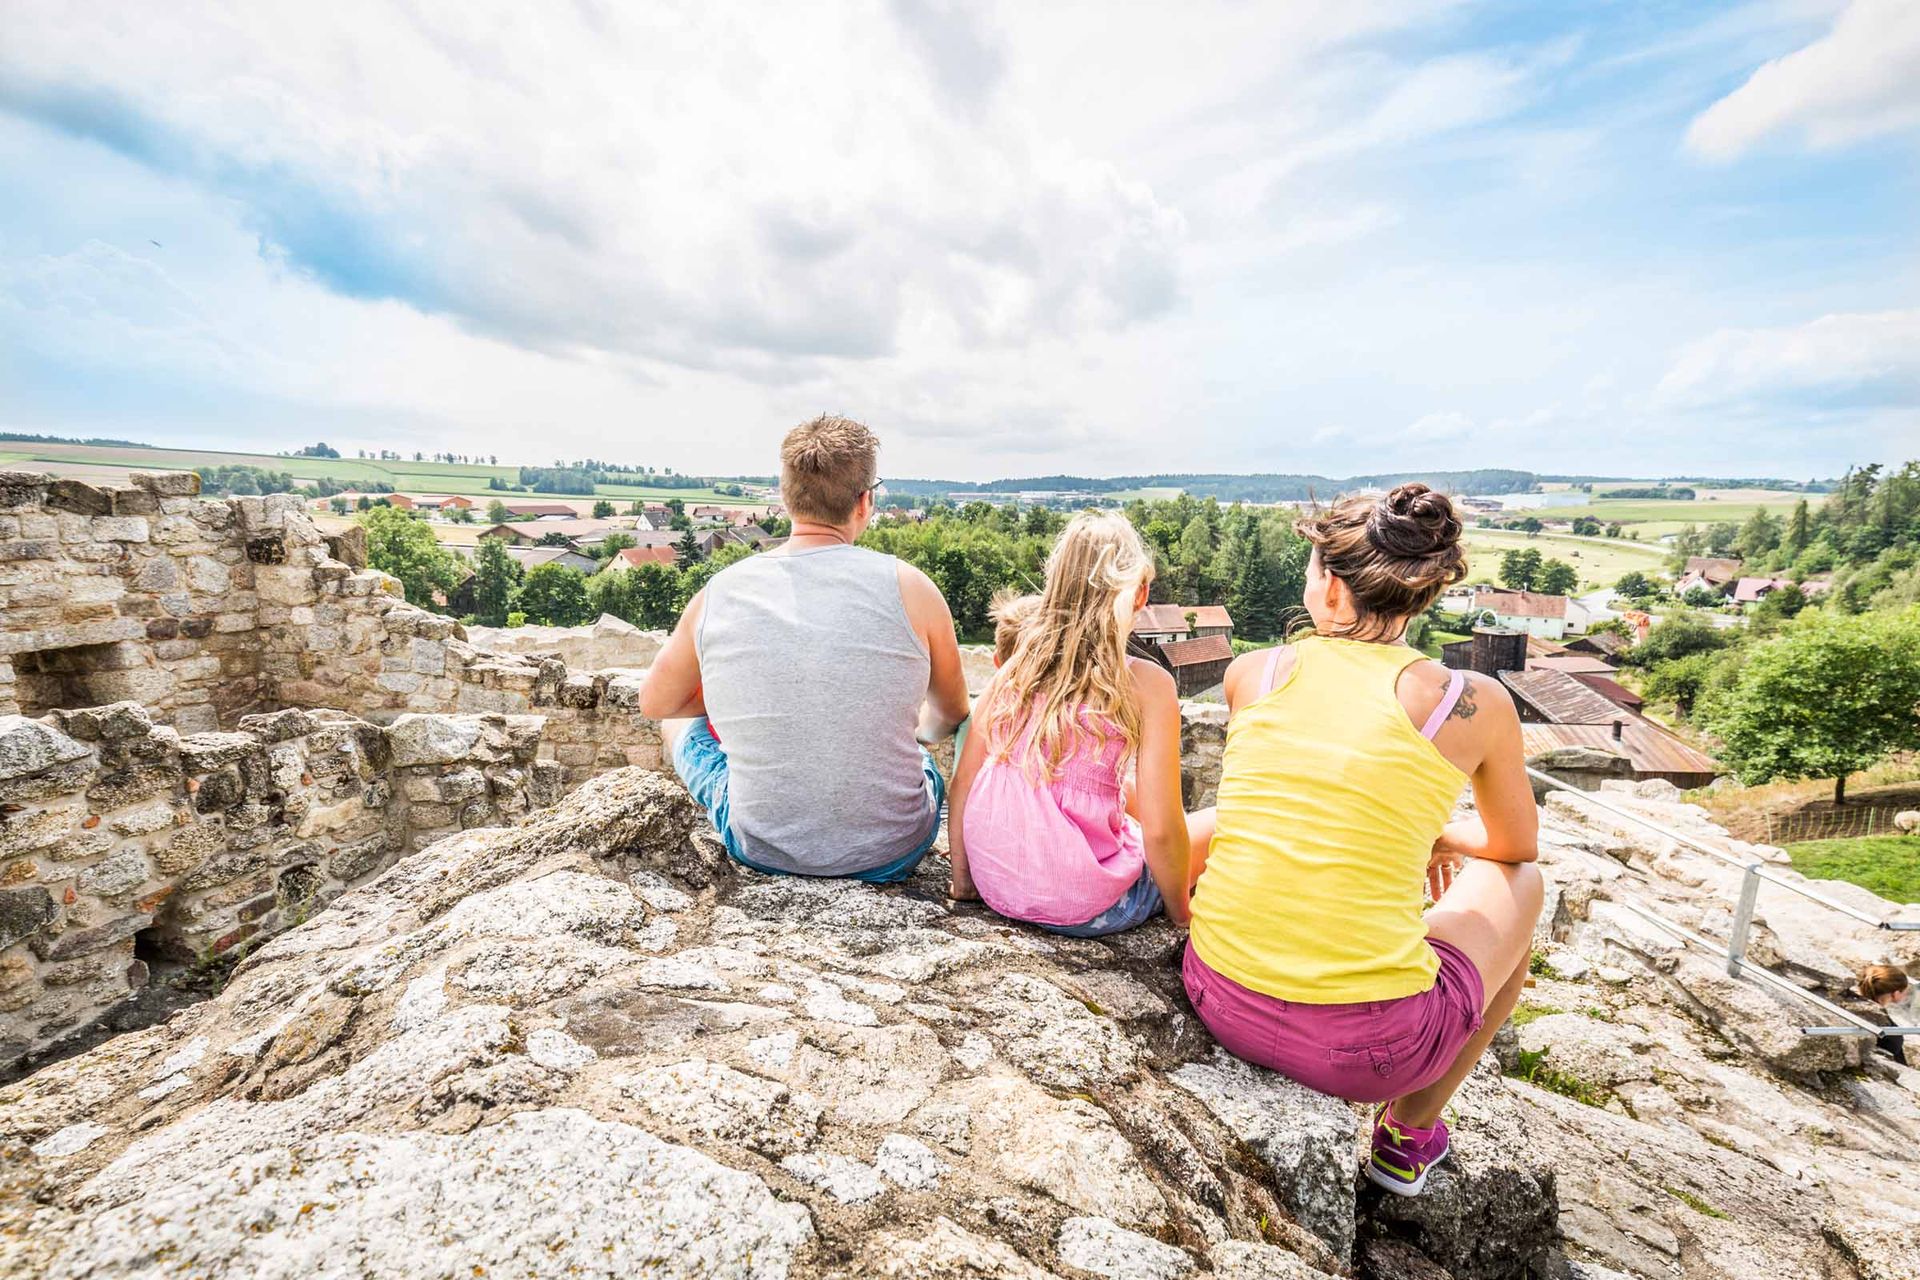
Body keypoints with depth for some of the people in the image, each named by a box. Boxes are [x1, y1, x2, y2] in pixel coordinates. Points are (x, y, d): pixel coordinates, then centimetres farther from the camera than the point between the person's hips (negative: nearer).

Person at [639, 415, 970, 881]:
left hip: (761, 849, 1)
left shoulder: (715, 596, -9)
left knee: (682, 720, 29)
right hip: (891, 852, 0)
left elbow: (654, 703, 10)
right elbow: (951, 714, 4)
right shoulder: (908, 587, -14)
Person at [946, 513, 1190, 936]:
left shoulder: (1016, 666, 1)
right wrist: (1182, 917, 5)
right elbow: (1160, 832, -13)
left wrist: (962, 878, 15)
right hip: (1080, 909, -5)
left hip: (996, 885, 5)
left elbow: (963, 782, 3)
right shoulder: (1146, 684, -12)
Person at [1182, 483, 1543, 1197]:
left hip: (1219, 1002, 2)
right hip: (1369, 1042, -2)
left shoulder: (1250, 672, -2)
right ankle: (1410, 1135, 36)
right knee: (1515, 882, 23)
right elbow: (1518, 844, 13)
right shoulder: (1475, 705, -7)